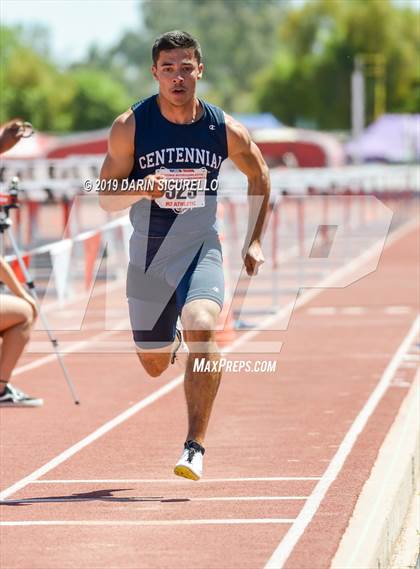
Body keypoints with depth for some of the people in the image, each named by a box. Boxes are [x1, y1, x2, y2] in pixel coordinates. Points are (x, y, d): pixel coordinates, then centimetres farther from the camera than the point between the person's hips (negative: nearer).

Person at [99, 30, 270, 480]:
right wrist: (141, 189, -26)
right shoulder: (130, 127, -10)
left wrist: (254, 240, 11)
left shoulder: (226, 130, -6)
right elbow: (106, 197, -6)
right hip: (148, 253, 1)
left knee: (202, 329, -29)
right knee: (154, 366, 12)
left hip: (200, 248, -1)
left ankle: (195, 447, -24)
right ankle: (170, 339, 52)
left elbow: (258, 176, 13)